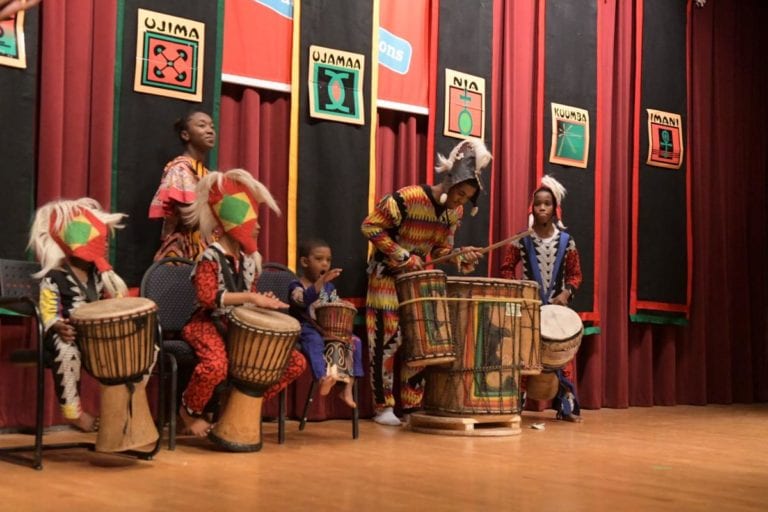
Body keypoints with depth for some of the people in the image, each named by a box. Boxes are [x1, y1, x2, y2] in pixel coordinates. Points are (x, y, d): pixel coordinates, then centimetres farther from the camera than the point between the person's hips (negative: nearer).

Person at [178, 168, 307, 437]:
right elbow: (207, 298, -27)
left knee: (296, 362, -2)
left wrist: (263, 301, -4)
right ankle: (190, 411, -7)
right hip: (208, 324, -7)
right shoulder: (210, 257, -14)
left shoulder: (249, 259, 9)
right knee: (216, 366, -41)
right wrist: (250, 297, -29)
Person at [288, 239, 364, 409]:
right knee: (315, 341, -39)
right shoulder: (296, 286, -5)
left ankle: (348, 388, -16)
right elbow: (304, 300, -29)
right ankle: (323, 378, -61)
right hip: (305, 330, -6)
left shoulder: (329, 287, 15)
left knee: (355, 341, -13)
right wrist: (321, 281, -42)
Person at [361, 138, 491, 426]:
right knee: (388, 341, -7)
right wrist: (402, 256, -23)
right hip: (387, 275, -7)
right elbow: (370, 226, -20)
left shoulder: (454, 212, -4)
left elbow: (440, 248, 6)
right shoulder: (407, 198, -25)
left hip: (417, 276, 7)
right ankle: (383, 407, 1)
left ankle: (413, 404, 14)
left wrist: (460, 256, -15)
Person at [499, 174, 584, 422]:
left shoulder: (566, 240, 1)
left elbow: (575, 274, 6)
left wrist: (566, 293, -10)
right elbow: (506, 268, 2)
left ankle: (566, 406, 8)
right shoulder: (521, 239, -2)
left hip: (558, 306, 1)